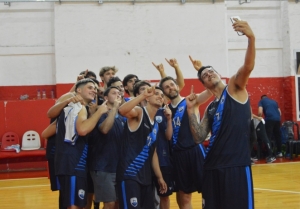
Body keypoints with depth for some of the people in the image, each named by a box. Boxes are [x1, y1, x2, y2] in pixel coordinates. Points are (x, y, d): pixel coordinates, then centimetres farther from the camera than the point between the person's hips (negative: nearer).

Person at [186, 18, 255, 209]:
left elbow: (248, 67, -17)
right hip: (213, 166, 7)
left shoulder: (235, 88, 3)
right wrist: (191, 110, 2)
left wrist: (251, 38, -34)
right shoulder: (210, 108, 19)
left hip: (236, 165, -7)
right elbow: (199, 138, 12)